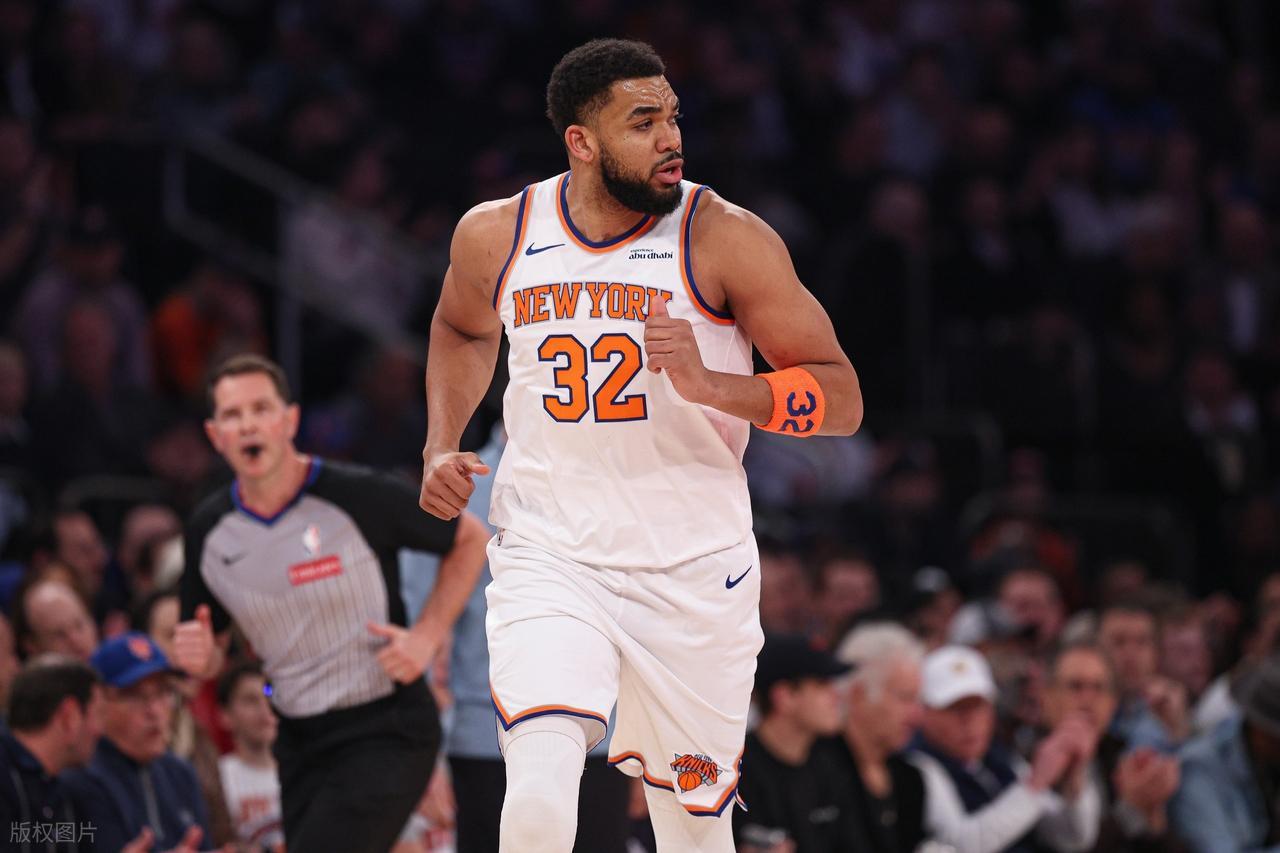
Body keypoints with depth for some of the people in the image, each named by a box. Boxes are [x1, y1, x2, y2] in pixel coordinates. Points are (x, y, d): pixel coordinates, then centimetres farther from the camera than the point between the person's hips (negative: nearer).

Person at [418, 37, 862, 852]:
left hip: (693, 572, 0)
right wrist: (441, 447, 9)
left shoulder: (726, 238, -10)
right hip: (549, 560, 1)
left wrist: (707, 384, -25)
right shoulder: (498, 235, 0)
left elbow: (841, 398, -10)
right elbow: (462, 329, 24)